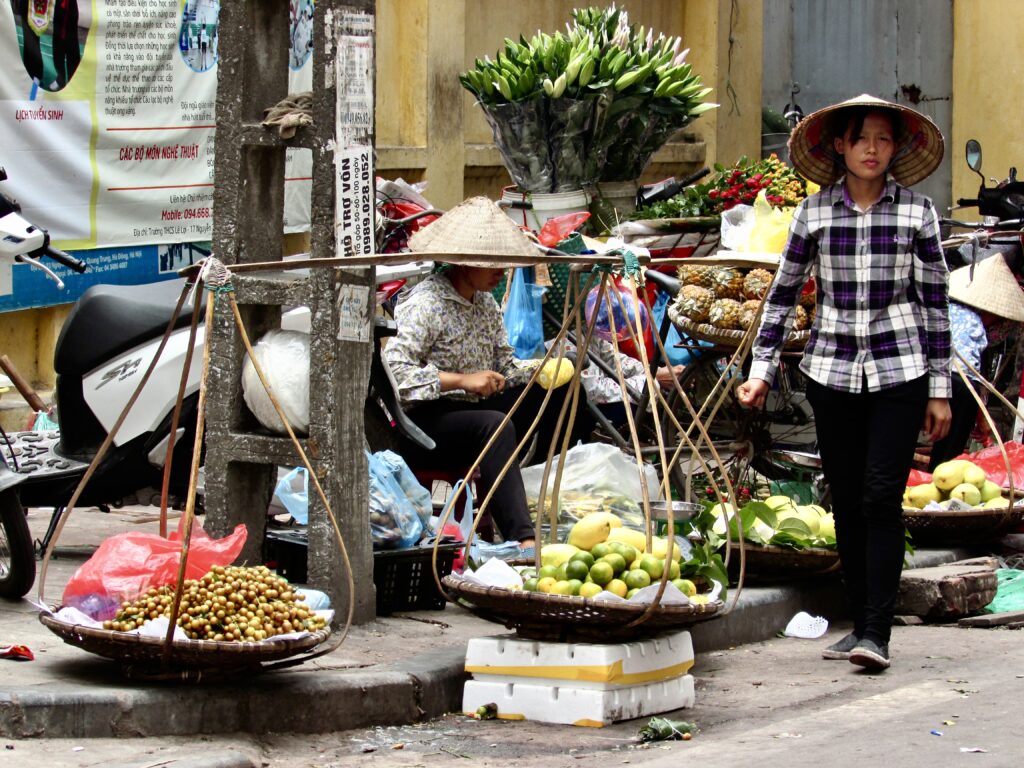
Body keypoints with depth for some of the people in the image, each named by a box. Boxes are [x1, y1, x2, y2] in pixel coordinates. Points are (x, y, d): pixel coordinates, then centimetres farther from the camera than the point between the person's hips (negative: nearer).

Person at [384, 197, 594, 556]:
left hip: (476, 408, 9)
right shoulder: (425, 303, -14)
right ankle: (523, 540, -48)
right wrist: (462, 380, -27)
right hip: (425, 420, -9)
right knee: (495, 425, -38)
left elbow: (505, 364, 15)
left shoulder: (485, 303, 14)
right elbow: (394, 370, -25)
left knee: (564, 392, -4)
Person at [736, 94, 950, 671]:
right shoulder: (815, 212, 3)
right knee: (846, 502, 6)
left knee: (882, 499, -10)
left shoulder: (916, 211, 0)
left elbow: (935, 301, 4)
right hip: (832, 369, 2)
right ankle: (860, 623, 15)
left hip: (898, 370, -2)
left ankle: (877, 633, -11)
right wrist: (761, 371, 5)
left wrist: (940, 390, 2)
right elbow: (784, 293, 10)